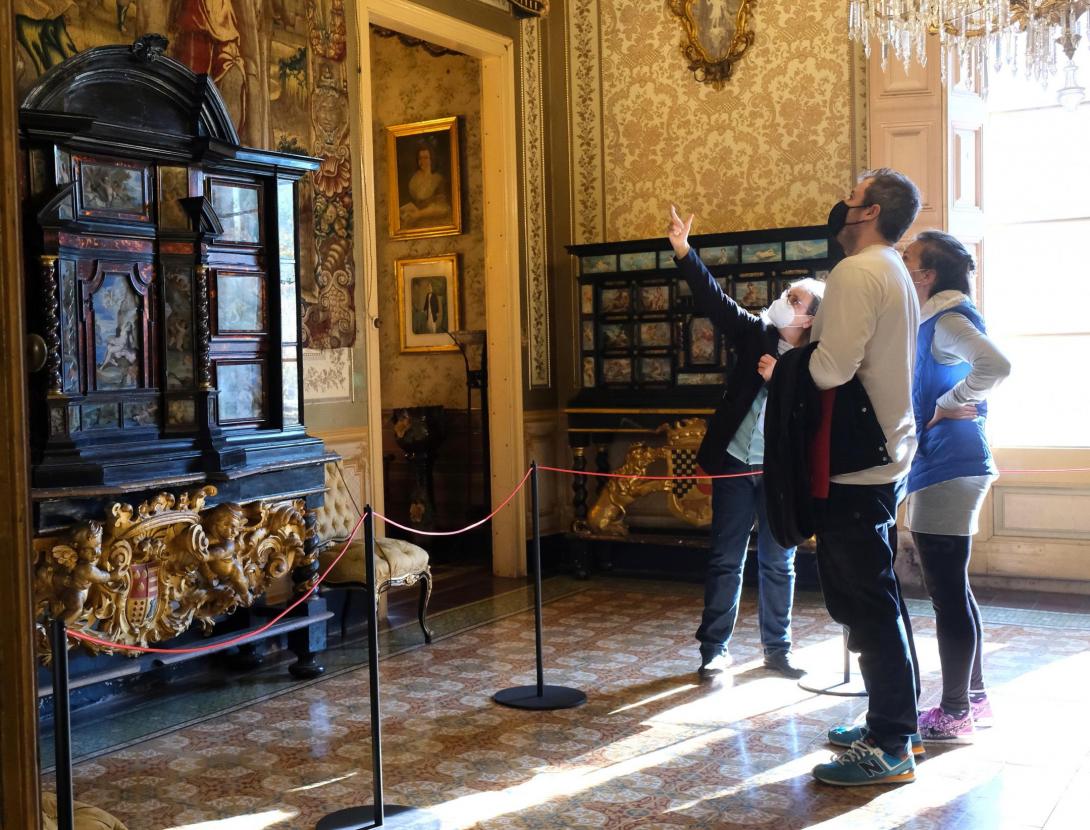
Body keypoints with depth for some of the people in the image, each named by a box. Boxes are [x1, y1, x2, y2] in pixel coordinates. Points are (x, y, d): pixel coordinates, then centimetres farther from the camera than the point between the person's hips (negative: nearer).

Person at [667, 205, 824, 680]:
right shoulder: (757, 333, 0)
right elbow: (713, 299, -8)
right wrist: (683, 251, -20)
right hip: (735, 462, 1)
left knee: (778, 564, 11)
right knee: (725, 560, 5)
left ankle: (777, 649, 24)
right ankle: (714, 649, 12)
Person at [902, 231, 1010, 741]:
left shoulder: (947, 320, -12)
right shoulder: (935, 321, 16)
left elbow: (995, 364, -30)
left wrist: (948, 405, -19)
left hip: (945, 470, -10)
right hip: (941, 468, 10)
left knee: (948, 593, -4)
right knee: (953, 591, 16)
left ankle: (954, 713, 4)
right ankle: (974, 699, 26)